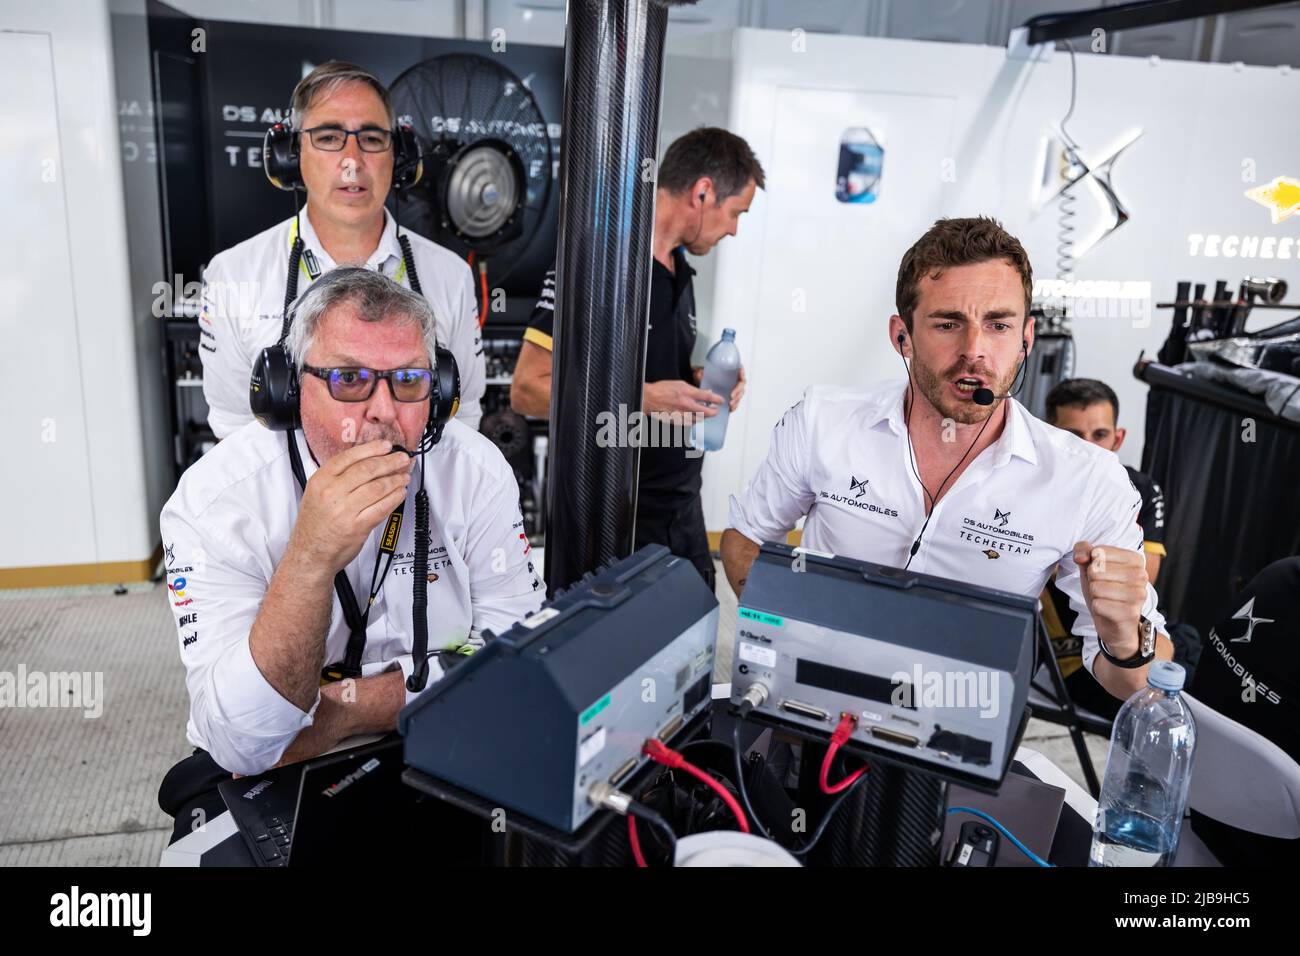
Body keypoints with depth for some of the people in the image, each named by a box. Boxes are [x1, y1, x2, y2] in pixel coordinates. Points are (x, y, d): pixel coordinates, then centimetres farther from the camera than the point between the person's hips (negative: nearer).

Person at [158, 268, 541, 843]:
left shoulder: (476, 469, -9)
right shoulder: (213, 500, -17)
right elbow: (241, 746, -23)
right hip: (262, 777, -3)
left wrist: (341, 709, -17)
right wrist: (310, 560, -36)